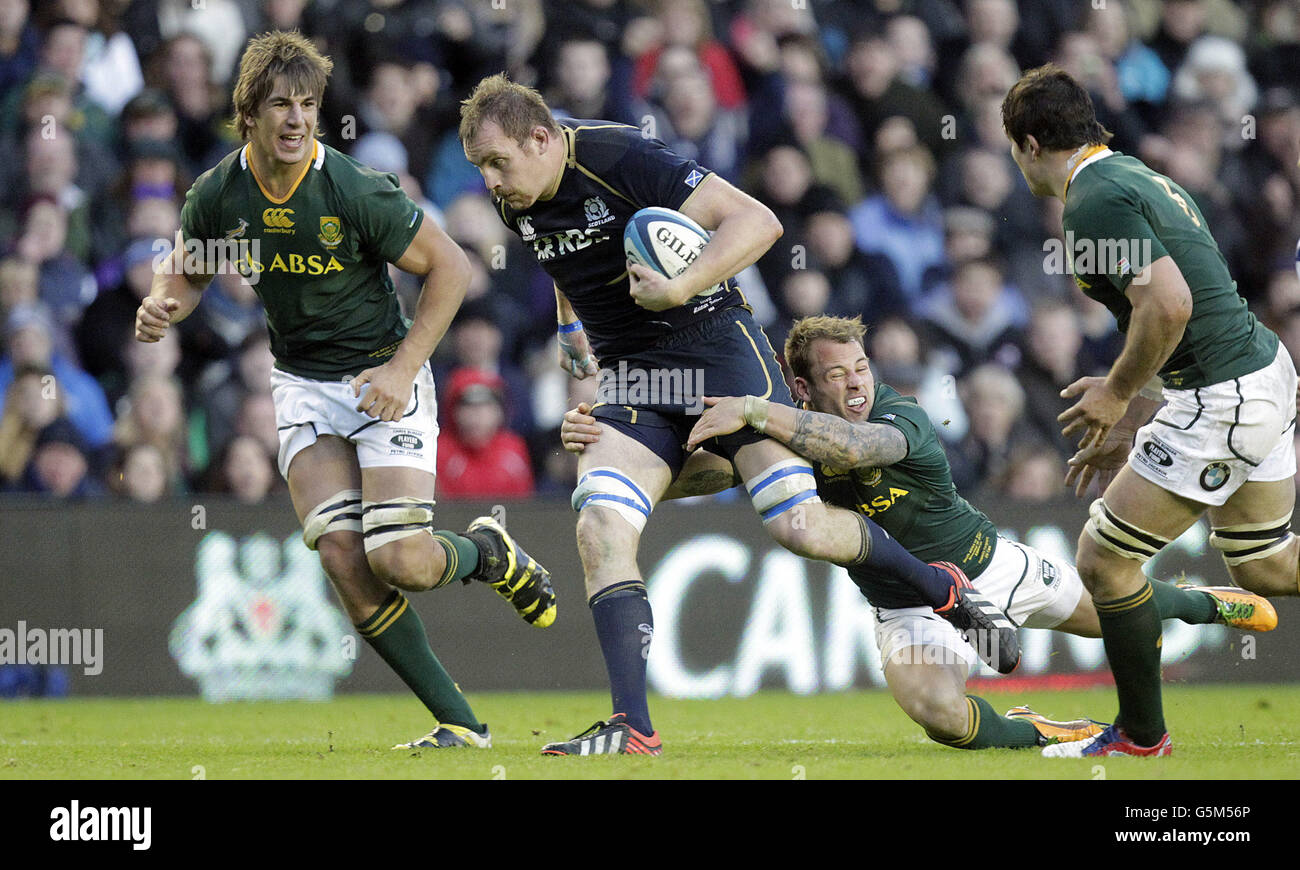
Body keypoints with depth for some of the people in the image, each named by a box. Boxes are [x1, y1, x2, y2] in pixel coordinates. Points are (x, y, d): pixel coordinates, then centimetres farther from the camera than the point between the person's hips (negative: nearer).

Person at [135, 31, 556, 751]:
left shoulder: (357, 192, -20)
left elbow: (449, 265, -10)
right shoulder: (216, 195, -8)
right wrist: (162, 306, -12)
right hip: (302, 384, 4)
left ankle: (486, 551, 21)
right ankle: (458, 722, -4)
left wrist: (403, 367, -16)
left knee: (399, 561, -18)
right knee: (341, 553, -15)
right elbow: (187, 270, 12)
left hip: (382, 375, -4)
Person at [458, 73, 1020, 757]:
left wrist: (679, 288, -33)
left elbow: (756, 221, -24)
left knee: (799, 526, -14)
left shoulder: (620, 160, -20)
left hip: (713, 343, -6)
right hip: (630, 380, 6)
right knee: (600, 531, -16)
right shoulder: (518, 206, 3)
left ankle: (946, 590, 12)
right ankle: (633, 730, -17)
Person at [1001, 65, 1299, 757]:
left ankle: (1142, 739, 14)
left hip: (1220, 406, -10)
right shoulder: (1138, 177, 15)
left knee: (1104, 561, 1)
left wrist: (1117, 393, -13)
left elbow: (1170, 306, -28)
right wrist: (1128, 427, 24)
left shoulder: (1093, 200, -17)